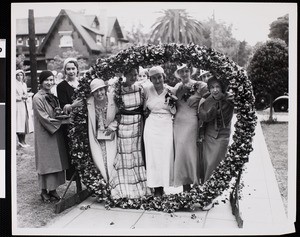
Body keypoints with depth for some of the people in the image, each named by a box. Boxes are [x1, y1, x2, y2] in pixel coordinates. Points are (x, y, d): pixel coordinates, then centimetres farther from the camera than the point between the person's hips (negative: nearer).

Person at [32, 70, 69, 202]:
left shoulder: (53, 97, 13)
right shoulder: (38, 98, -10)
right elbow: (43, 118, -16)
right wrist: (61, 121, -16)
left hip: (56, 133, 7)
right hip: (45, 135, -7)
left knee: (56, 161, 8)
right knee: (46, 162, -1)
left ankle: (53, 189, 17)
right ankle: (44, 190, 11)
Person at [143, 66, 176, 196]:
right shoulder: (146, 90, 0)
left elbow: (174, 112, 3)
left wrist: (172, 105, -14)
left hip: (166, 126, 0)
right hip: (151, 126, 0)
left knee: (166, 155, 3)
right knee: (153, 155, 2)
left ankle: (163, 185, 17)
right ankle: (156, 187, 12)